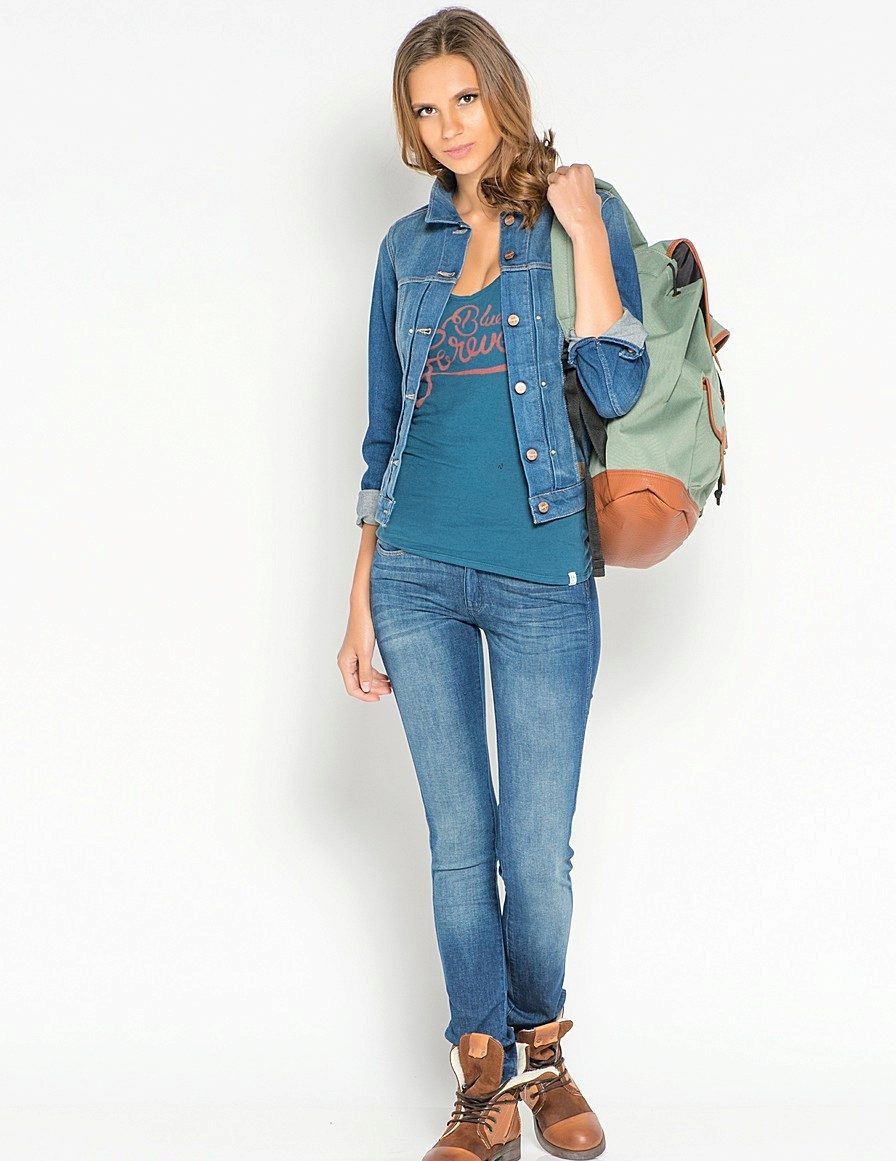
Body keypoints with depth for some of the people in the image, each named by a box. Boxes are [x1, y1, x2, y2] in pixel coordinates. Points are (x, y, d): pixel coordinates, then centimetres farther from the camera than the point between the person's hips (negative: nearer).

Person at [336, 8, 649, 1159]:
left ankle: (541, 1049, 29)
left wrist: (582, 231, -13)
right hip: (418, 573, 3)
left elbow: (618, 389, -13)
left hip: (541, 578, -2)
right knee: (458, 840, 7)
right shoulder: (408, 244, 11)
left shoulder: (581, 216, 2)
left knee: (538, 848, 3)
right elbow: (383, 427, 13)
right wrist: (361, 596, 11)